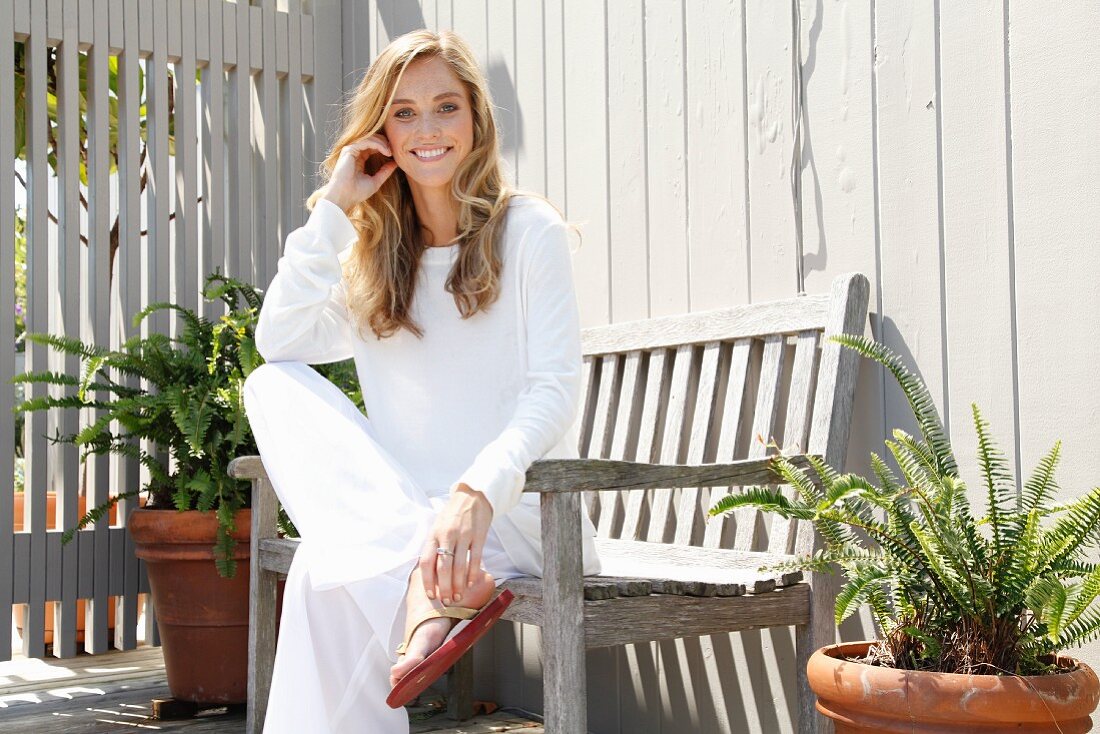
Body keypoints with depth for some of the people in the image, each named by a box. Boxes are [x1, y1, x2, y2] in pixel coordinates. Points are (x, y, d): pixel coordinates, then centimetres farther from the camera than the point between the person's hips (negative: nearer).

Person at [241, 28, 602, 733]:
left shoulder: (530, 229, 0)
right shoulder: (372, 251, 15)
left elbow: (554, 388, -11)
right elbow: (279, 343, 0)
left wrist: (479, 491, -29)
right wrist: (333, 209, -3)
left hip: (517, 508, -6)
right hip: (402, 505, 6)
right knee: (273, 386, -21)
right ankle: (427, 571, -34)